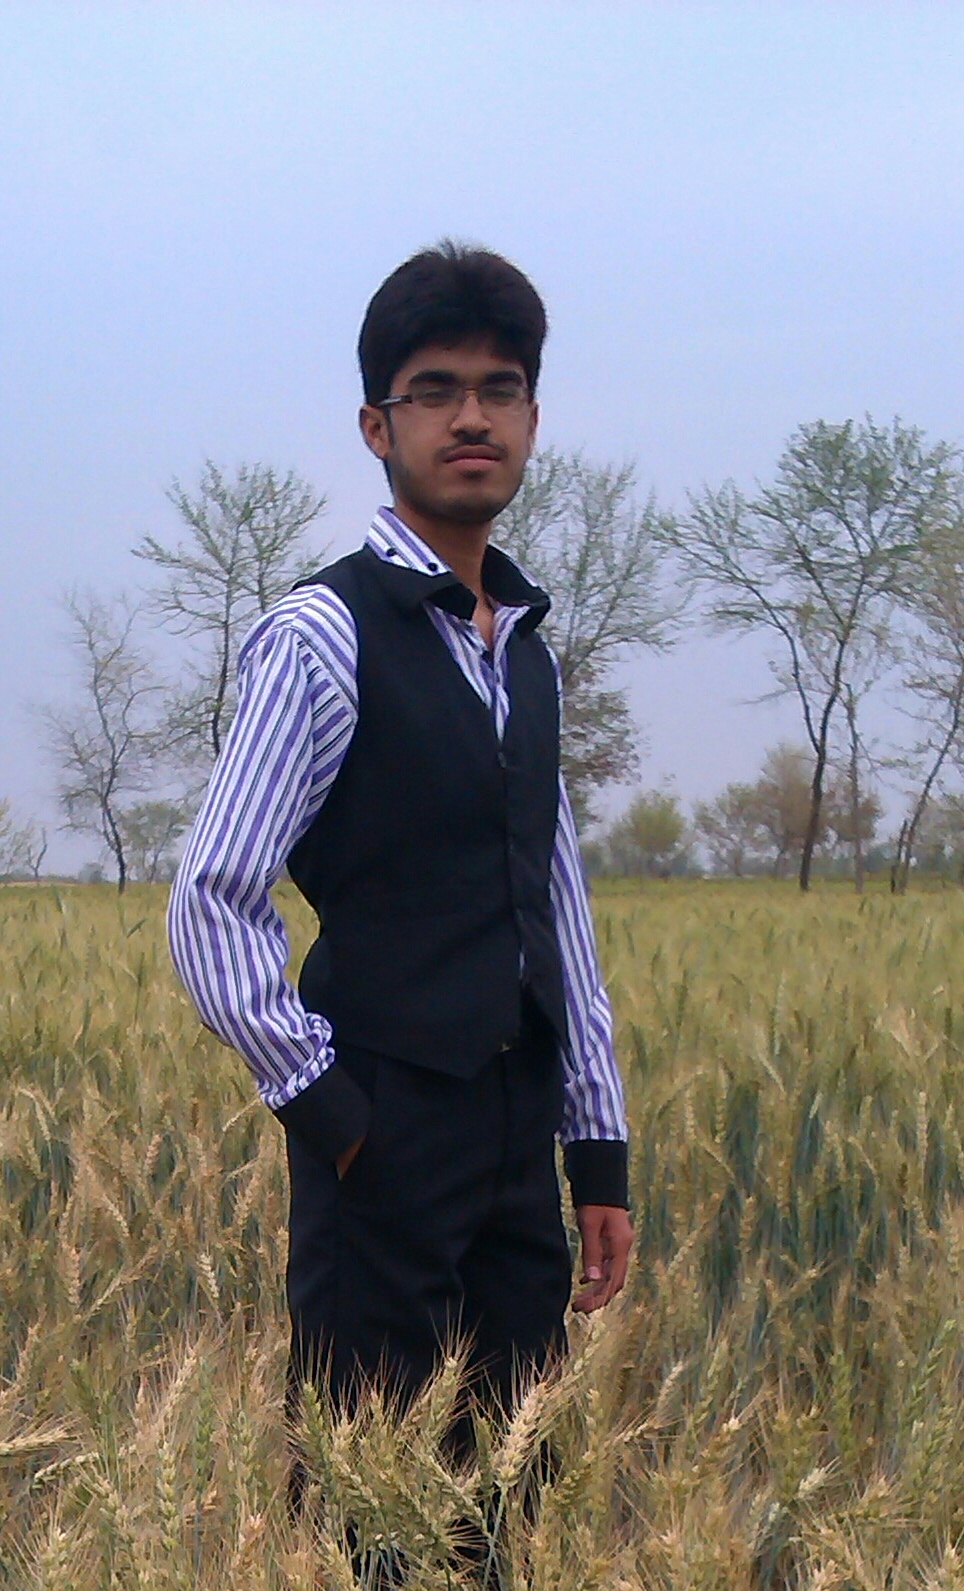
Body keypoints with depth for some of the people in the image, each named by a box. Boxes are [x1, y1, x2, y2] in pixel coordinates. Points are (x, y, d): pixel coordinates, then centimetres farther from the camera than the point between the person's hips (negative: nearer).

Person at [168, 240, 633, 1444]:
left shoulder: (526, 647, 14)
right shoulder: (322, 638, -9)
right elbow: (212, 906, -12)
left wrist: (599, 1150, 15)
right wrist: (318, 1101, -12)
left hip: (519, 1138, 7)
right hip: (386, 1133, -7)